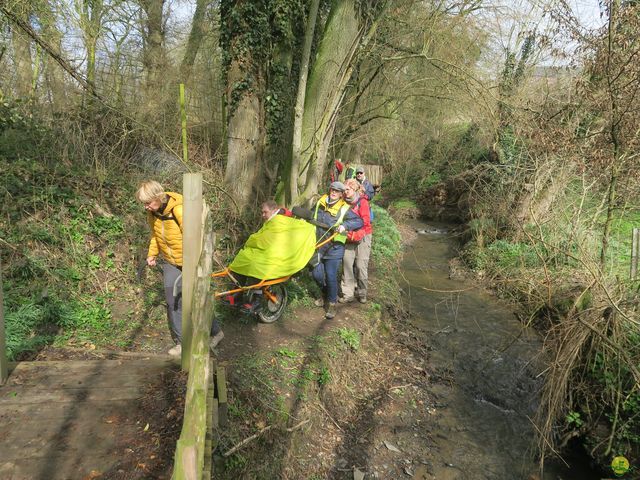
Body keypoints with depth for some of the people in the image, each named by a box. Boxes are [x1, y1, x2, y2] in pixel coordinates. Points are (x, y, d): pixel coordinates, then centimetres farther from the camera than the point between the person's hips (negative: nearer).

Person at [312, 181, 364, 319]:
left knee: (331, 276, -5)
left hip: (333, 248, -5)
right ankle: (326, 295, 39)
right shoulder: (321, 202, 5)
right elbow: (313, 215, 24)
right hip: (318, 246, 5)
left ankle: (332, 304, 14)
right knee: (317, 274, 12)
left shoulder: (344, 209, -10)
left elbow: (360, 221, -14)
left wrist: (345, 225, -27)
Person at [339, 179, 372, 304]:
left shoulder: (362, 201, -8)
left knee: (361, 265, -3)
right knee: (347, 263, -2)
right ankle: (348, 294, 5)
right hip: (349, 237, 5)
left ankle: (362, 293, 14)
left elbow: (365, 221, -18)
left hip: (362, 237, -4)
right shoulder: (345, 202, 8)